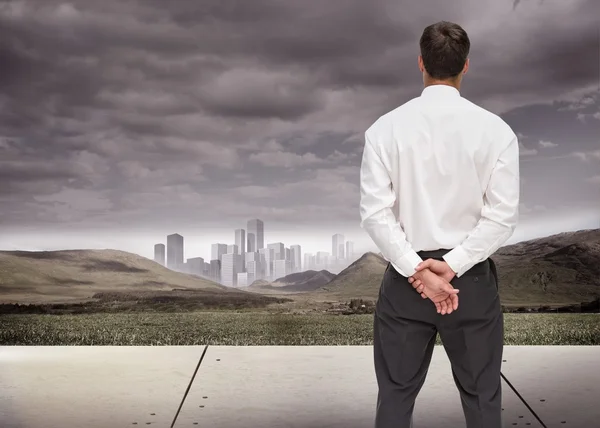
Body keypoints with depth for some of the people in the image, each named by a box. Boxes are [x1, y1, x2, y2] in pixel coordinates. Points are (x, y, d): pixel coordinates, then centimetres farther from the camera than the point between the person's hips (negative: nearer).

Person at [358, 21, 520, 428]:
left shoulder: (386, 128, -5)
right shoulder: (495, 129, -6)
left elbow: (376, 213, -10)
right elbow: (503, 215, -10)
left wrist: (416, 270, -10)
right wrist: (451, 265, -11)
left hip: (405, 275, 1)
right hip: (471, 277, 0)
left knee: (396, 393, 12)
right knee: (481, 394, 14)